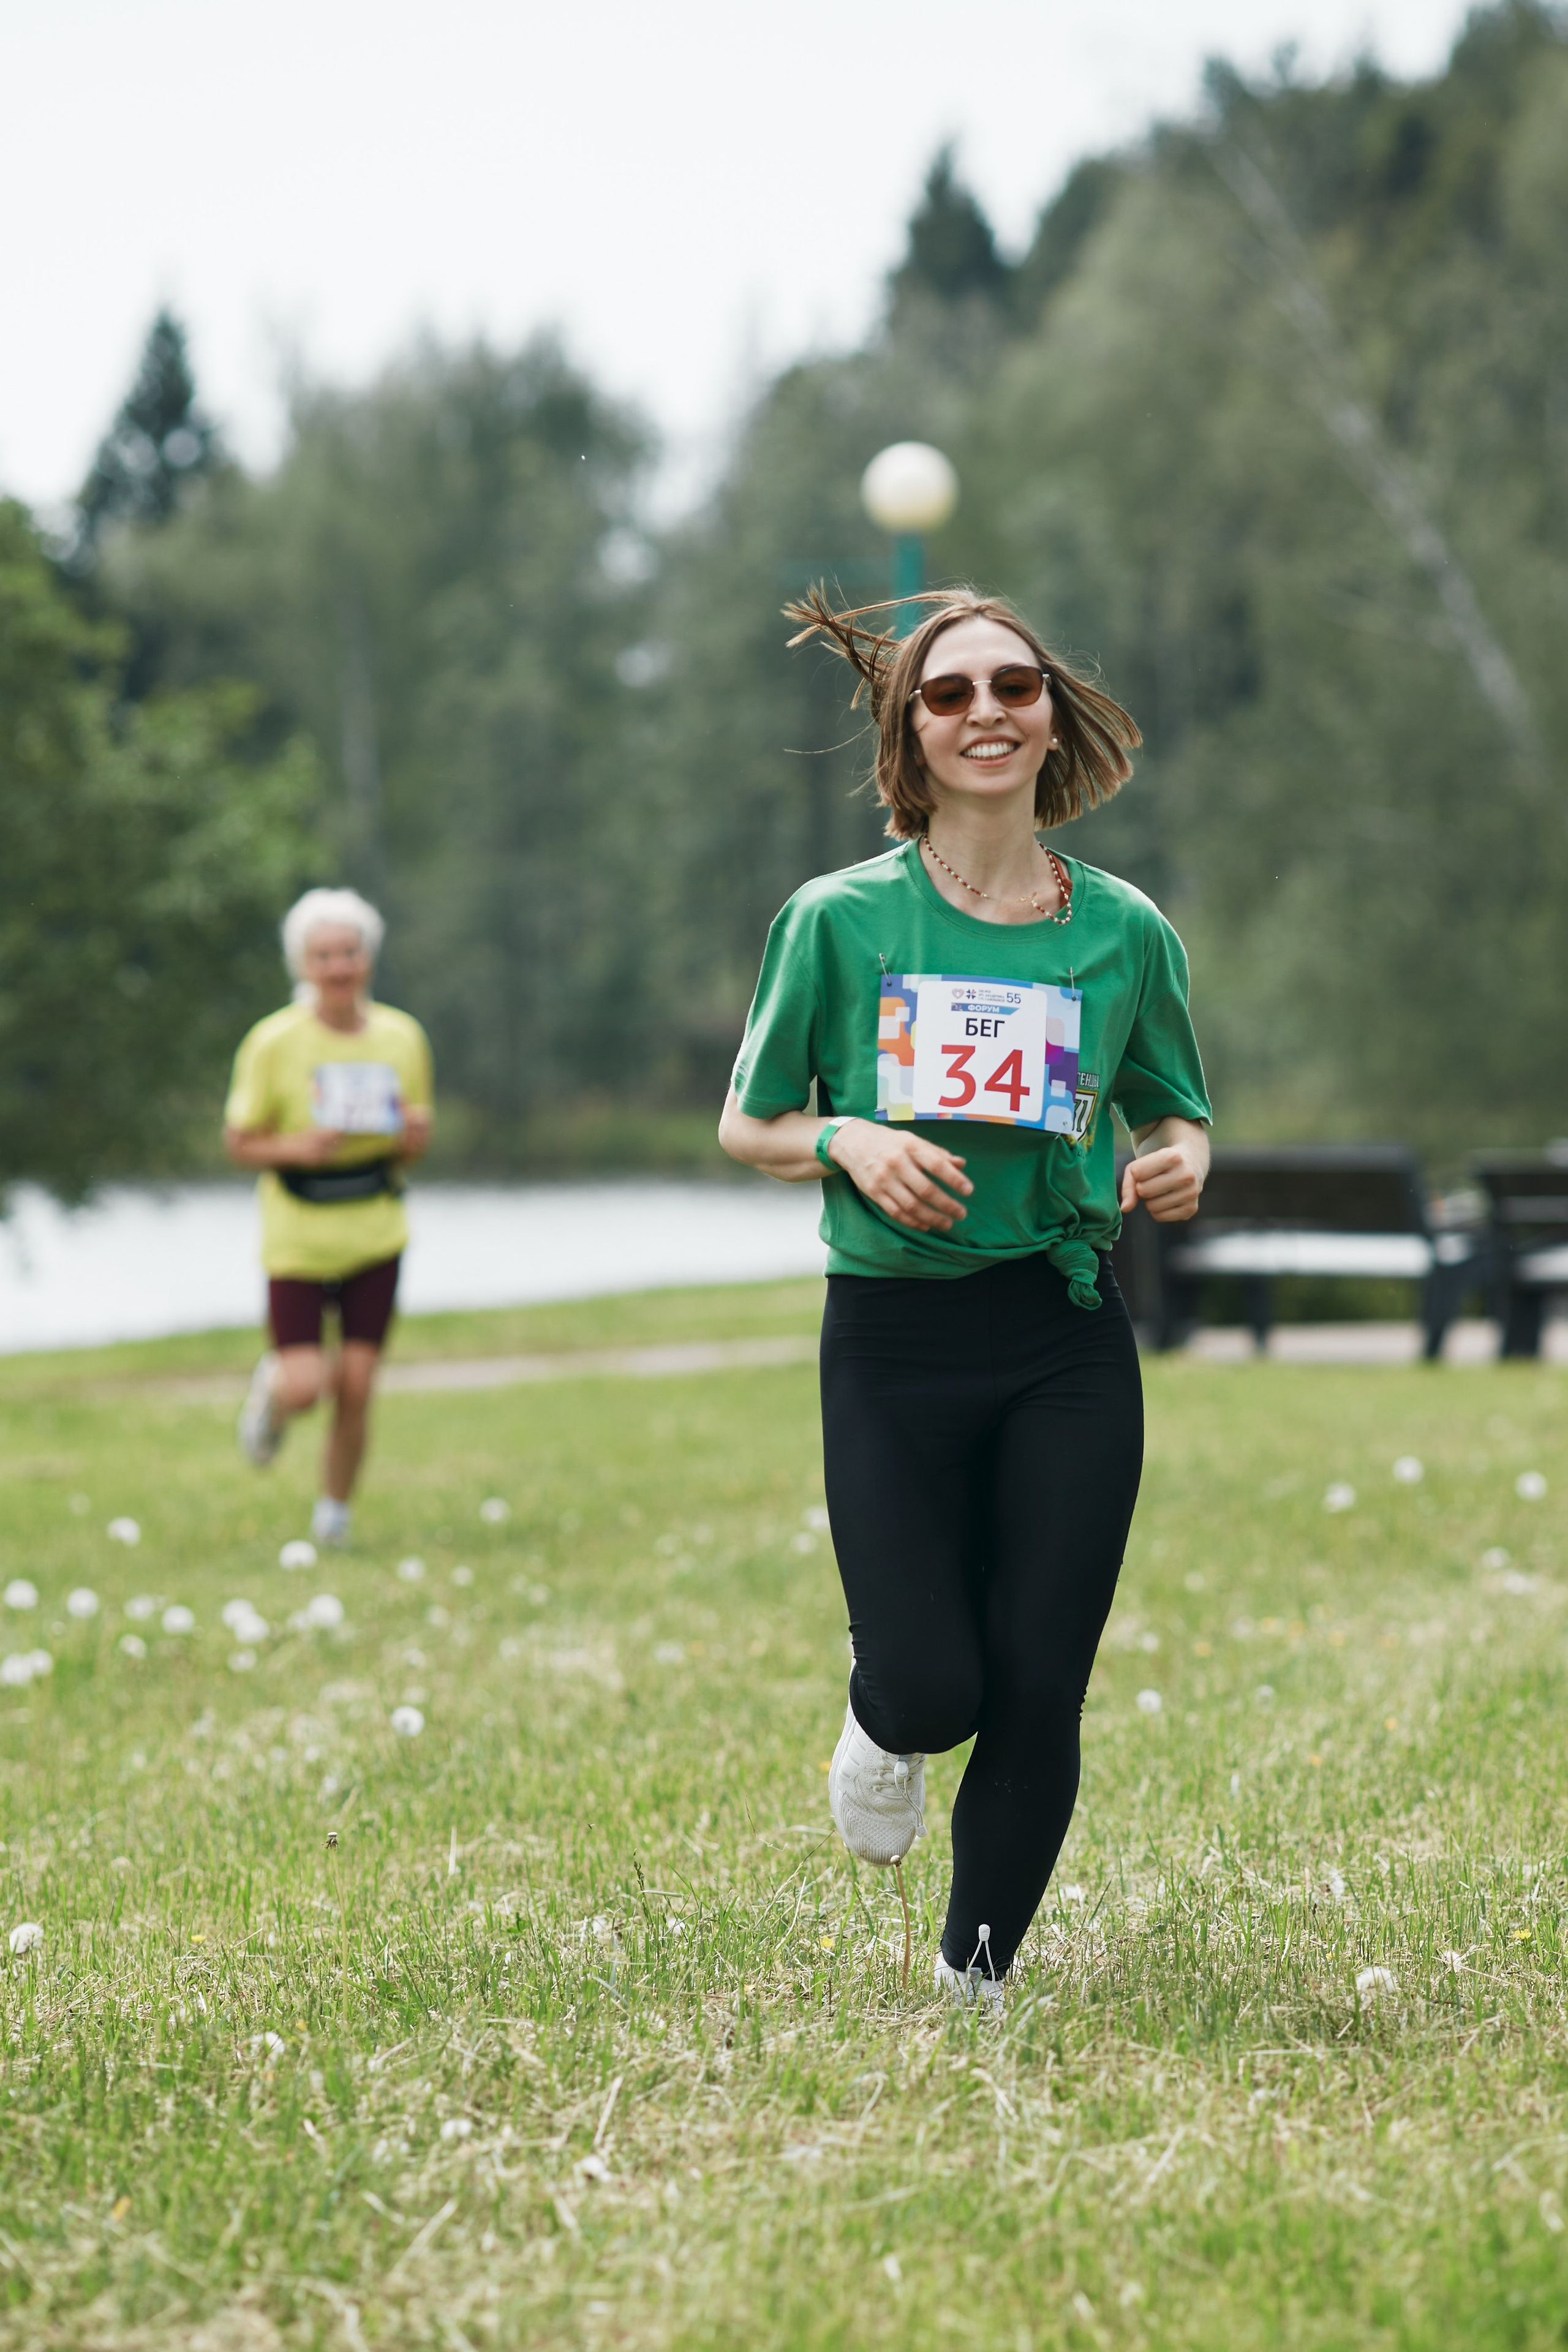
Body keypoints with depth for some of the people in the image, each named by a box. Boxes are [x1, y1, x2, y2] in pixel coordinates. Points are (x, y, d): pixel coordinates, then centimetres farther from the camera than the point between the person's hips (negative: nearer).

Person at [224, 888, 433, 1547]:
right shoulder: (274, 1042, -9)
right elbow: (238, 1142, -3)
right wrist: (297, 1148, -22)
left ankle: (334, 1511, 20)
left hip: (375, 1237, 2)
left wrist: (413, 1137, -13)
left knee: (355, 1387, -2)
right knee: (304, 1388, -10)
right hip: (297, 1238, -2)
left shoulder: (402, 1038, 1)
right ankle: (272, 1389, 28)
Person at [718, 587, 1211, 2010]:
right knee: (932, 1690, -9)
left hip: (1069, 1344, 2)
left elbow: (1176, 1109, 17)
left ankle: (976, 1980, 22)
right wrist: (848, 1143, -14)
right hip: (893, 1343, -2)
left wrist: (1182, 1159, -7)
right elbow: (747, 1128, 7)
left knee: (1038, 1693, 0)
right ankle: (884, 1730, 31)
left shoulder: (1126, 931, 3)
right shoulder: (839, 920, -2)